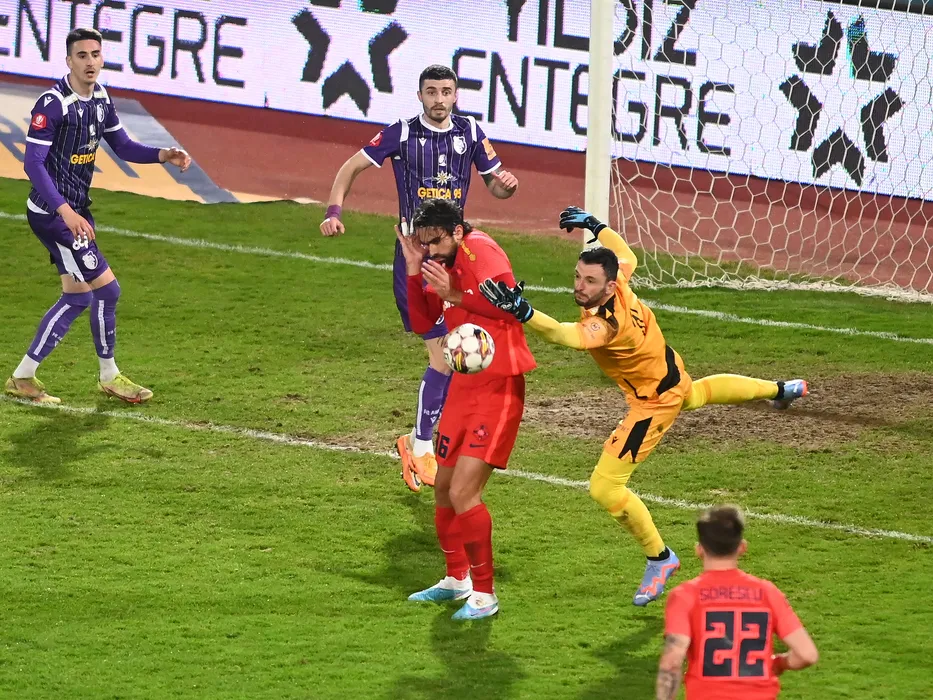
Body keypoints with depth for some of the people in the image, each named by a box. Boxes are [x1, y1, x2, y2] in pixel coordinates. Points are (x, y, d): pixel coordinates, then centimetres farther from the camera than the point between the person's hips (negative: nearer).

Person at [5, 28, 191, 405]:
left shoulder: (101, 99, 5)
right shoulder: (53, 104, -21)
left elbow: (123, 146, 15)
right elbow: (33, 163, -23)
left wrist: (163, 155, -3)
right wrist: (65, 211, -32)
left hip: (76, 210, 9)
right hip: (53, 213, -9)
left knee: (77, 297, 14)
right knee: (106, 288, -6)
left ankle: (23, 377, 22)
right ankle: (109, 377, 12)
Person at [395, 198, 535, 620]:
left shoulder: (480, 250, -14)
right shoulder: (444, 265, 11)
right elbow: (422, 324, 8)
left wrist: (454, 295, -25)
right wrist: (414, 270, -1)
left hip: (499, 387, -9)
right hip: (464, 384, 9)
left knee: (463, 493, -15)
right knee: (443, 490, 17)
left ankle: (484, 595, -3)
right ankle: (457, 579, 37)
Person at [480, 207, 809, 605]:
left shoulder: (605, 325, -44)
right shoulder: (619, 283, -20)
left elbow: (565, 336, -64)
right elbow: (627, 257, 5)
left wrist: (523, 312, -80)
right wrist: (594, 226, 11)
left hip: (653, 403, -10)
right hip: (672, 375, 10)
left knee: (604, 488, -11)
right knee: (696, 394, 45)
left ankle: (659, 558, 10)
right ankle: (778, 390, 71)